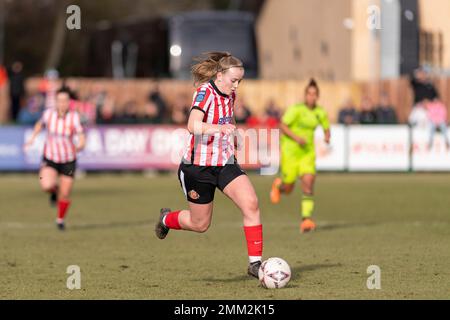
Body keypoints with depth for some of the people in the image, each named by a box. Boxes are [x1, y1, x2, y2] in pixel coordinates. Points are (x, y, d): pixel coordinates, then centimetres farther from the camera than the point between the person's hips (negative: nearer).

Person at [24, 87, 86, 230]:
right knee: (47, 186, -25)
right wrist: (32, 138, 6)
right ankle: (54, 190, 14)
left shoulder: (74, 117, -17)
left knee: (65, 194, 4)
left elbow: (82, 138, -23)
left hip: (68, 160, 0)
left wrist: (79, 146, -43)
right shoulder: (48, 114, -10)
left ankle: (60, 219, 33)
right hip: (50, 158, 0)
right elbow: (40, 124, 14)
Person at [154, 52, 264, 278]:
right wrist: (219, 128, -49)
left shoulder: (230, 95, 5)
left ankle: (255, 263, -13)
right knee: (200, 224, 8)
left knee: (251, 204, -17)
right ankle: (167, 219, 42)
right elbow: (193, 125, -36)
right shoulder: (205, 92, -19)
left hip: (225, 163, 6)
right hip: (199, 166, -6)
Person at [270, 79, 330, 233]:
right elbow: (282, 126, -14)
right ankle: (278, 185, 43)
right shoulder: (296, 109, -15)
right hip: (290, 150, -3)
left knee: (308, 183, -17)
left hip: (307, 152, 3)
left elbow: (326, 128, 14)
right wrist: (296, 138, -27)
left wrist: (327, 137, -9)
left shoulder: (321, 112, 0)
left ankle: (306, 219, -18)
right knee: (288, 189, 5)